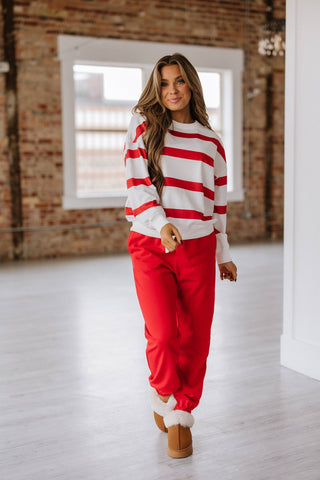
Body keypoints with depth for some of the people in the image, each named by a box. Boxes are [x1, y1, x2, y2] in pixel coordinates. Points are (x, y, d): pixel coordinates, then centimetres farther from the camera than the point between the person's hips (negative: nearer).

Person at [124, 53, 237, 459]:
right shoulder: (143, 128, 4)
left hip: (198, 248, 3)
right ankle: (164, 396, 21)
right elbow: (137, 183, -6)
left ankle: (181, 414, 23)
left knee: (194, 337, 3)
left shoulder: (211, 143, 11)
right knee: (163, 333, -12)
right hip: (150, 245, -2)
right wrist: (161, 224, -22)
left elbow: (217, 203, 15)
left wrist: (223, 255, 16)